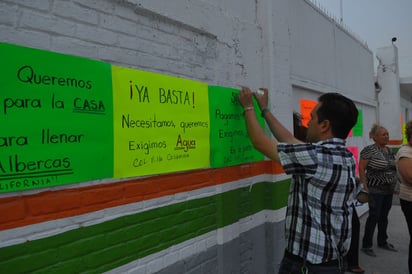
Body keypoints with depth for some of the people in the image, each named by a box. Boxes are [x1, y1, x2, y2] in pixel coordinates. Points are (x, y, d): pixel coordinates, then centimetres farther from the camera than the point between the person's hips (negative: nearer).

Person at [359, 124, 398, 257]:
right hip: (376, 190, -7)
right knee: (374, 217, -4)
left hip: (389, 190, 7)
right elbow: (361, 169, -14)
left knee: (384, 216, 15)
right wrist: (365, 186, -16)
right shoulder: (369, 150, -14)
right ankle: (366, 245, 7)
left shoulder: (390, 150, 10)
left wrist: (393, 183, 14)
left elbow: (393, 167, 19)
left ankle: (382, 242, 29)